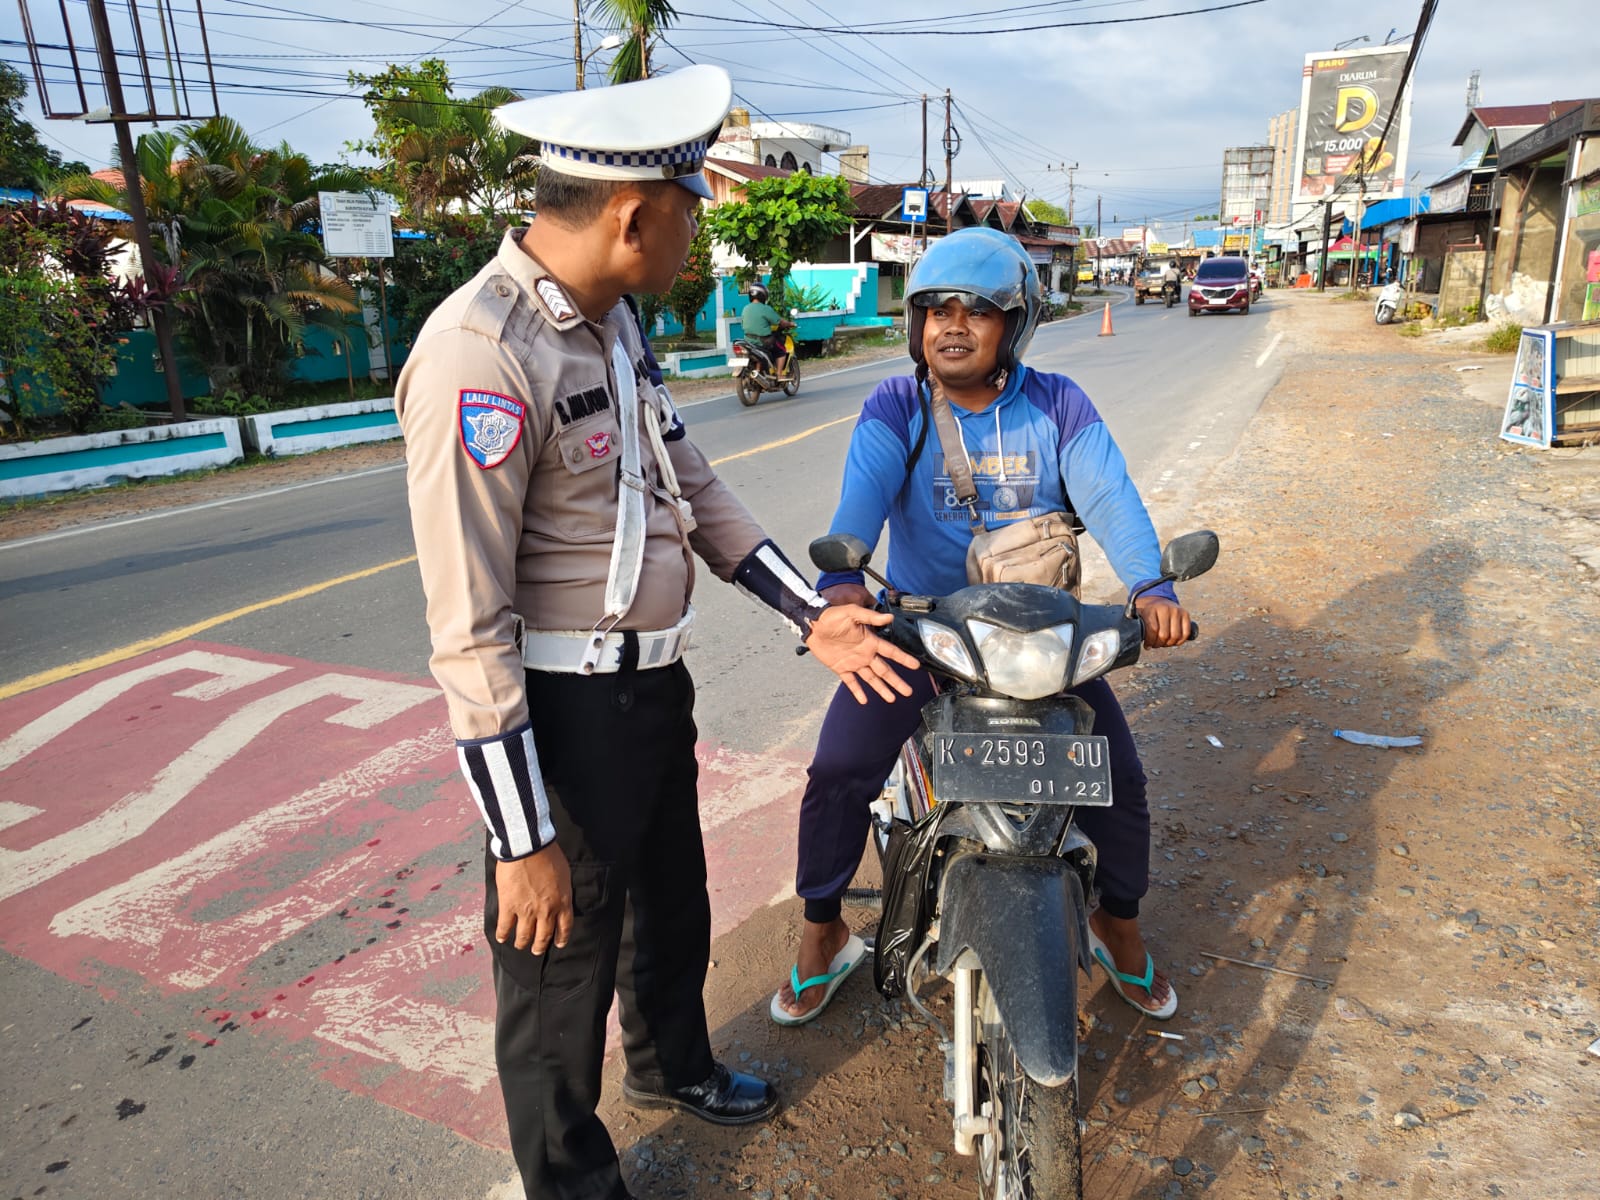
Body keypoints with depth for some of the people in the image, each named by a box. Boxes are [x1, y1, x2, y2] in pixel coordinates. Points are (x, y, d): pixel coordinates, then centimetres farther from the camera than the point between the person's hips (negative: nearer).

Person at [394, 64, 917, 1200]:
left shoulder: (610, 318, 5)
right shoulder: (481, 358, -26)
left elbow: (691, 483, 9)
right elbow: (470, 628, -25)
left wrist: (813, 613, 4)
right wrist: (522, 839, -20)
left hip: (653, 681, 9)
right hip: (565, 715, -9)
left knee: (672, 898, 28)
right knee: (563, 959, 12)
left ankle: (673, 1063, 57)